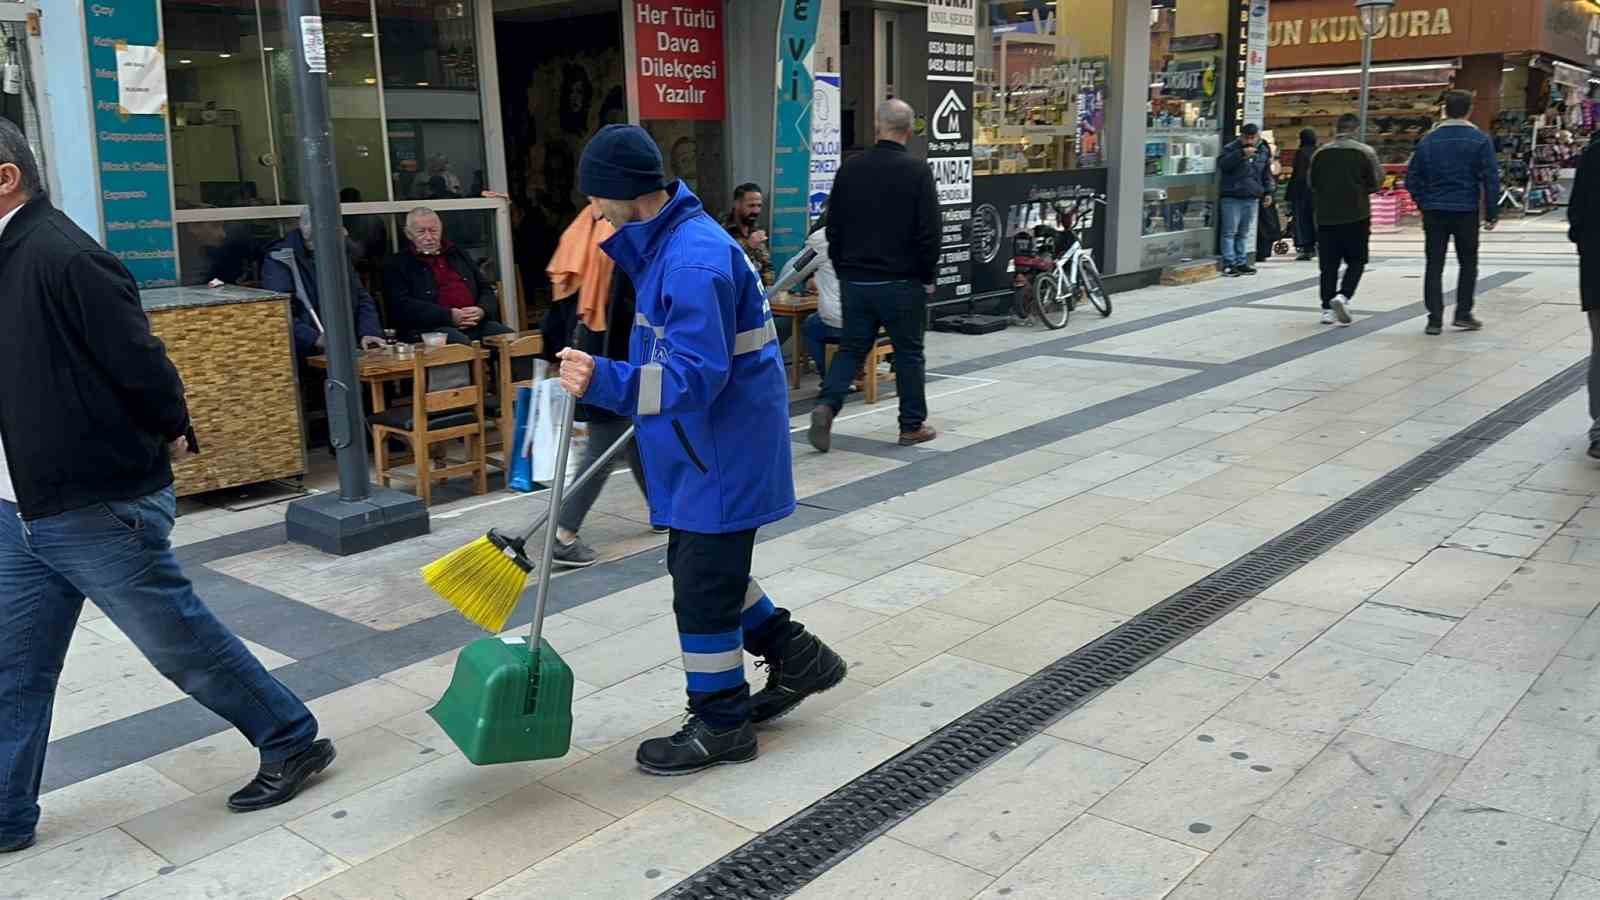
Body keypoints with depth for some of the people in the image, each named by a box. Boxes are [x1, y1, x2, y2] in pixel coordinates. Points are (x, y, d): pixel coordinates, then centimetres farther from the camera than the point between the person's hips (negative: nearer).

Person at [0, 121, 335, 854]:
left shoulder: (61, 256, -20)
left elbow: (140, 363, -20)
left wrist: (170, 435, -5)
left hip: (103, 510, -9)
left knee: (182, 643, 4)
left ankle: (293, 742, 21)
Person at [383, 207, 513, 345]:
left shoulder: (458, 254, 26)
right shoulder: (395, 265, 10)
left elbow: (486, 289, 25)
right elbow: (403, 305, -4)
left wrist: (482, 310, -1)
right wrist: (449, 316, -15)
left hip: (476, 323, 5)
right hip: (432, 328, -5)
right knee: (461, 343, -39)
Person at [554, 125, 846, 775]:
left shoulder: (693, 262, -26)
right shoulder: (668, 240, 7)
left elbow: (696, 377, -32)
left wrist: (603, 382, -41)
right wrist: (603, 380, 30)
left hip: (723, 453, -10)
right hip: (701, 447, 10)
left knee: (702, 586, 0)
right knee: (699, 565, 19)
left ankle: (721, 725, 17)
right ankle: (795, 658, 34)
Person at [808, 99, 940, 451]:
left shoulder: (850, 168, 3)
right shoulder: (917, 171, -9)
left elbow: (833, 226, 9)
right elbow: (929, 232, -10)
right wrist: (928, 276, 2)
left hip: (855, 280, 4)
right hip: (901, 281, -3)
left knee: (851, 348, 12)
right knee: (908, 353, 8)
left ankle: (826, 406, -8)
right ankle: (912, 425, 16)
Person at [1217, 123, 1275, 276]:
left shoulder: (1262, 152, 12)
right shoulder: (1231, 148, -4)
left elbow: (1267, 174, 21)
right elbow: (1222, 164, -22)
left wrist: (1268, 192, 12)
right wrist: (1242, 153, -28)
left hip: (1252, 199, 5)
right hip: (1232, 197, -5)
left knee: (1244, 232, 10)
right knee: (1230, 231, -6)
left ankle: (1241, 262, 16)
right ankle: (1229, 263, -3)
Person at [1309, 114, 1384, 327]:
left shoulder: (1320, 153, 3)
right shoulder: (1365, 152, -5)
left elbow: (1312, 185, 8)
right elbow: (1376, 183, -3)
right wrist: (1359, 192, 15)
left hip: (1326, 217, 3)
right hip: (1356, 216, -3)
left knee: (1328, 265, 7)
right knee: (1356, 261, 7)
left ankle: (1328, 309, 5)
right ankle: (1343, 296, -14)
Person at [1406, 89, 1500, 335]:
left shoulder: (1428, 140, 2)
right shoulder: (1480, 140, -4)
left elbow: (1412, 178, 4)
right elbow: (1490, 179, -6)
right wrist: (1491, 213, 0)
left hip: (1434, 211, 1)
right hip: (1466, 211, -1)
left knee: (1434, 265, 5)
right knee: (1468, 263, 14)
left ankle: (1435, 319, 2)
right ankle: (1463, 313, 12)